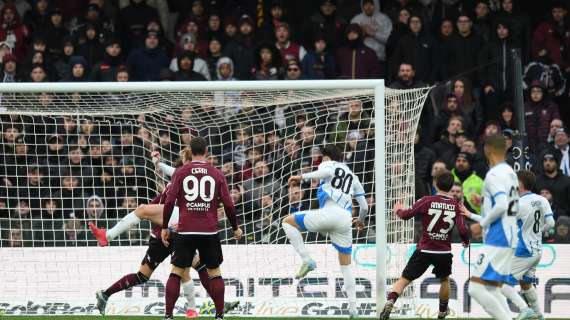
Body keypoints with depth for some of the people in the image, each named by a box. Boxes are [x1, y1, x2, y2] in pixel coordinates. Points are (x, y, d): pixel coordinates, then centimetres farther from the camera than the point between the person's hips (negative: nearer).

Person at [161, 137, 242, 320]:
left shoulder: (180, 172, 1)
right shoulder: (216, 174, 3)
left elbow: (170, 201, -3)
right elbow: (228, 204, 3)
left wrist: (164, 227, 5)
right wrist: (235, 228, 15)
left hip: (185, 231, -1)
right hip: (209, 231, 1)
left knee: (176, 272, 4)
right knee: (215, 272, 11)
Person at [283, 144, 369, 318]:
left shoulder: (328, 164, 15)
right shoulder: (353, 176, 31)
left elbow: (326, 172, -12)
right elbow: (364, 206, 29)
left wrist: (301, 177, -14)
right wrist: (360, 220, 49)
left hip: (329, 213, -6)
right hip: (345, 220, 6)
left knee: (288, 222, 11)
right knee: (346, 265, 16)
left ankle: (307, 260, -4)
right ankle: (353, 308, 10)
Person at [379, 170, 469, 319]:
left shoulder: (427, 201, -9)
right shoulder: (456, 205, -4)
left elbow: (406, 215, -5)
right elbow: (462, 230, -8)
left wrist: (398, 209, 18)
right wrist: (466, 241, 14)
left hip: (424, 251, -2)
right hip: (444, 252, 2)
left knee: (404, 280, -1)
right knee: (445, 279, 29)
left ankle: (390, 302, -24)